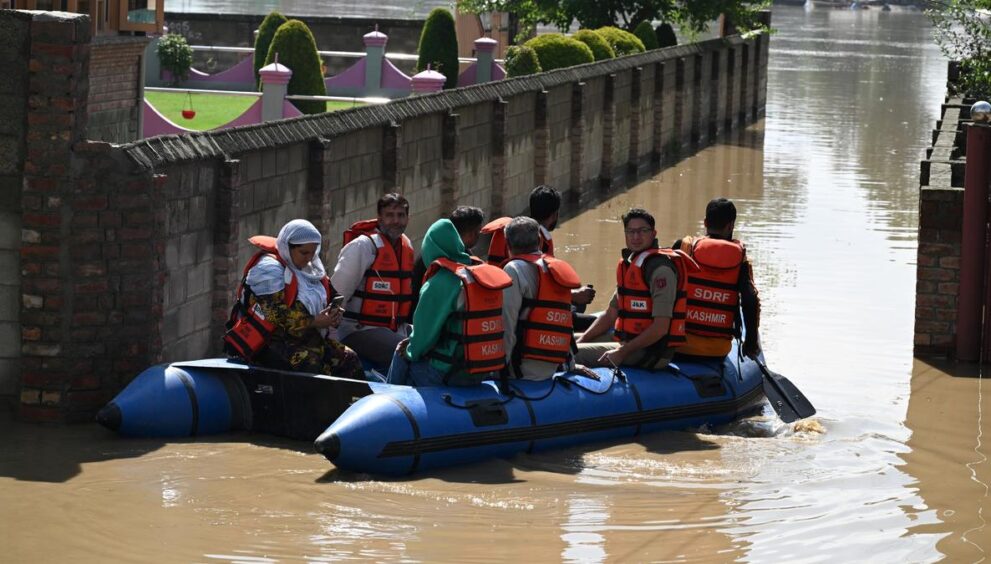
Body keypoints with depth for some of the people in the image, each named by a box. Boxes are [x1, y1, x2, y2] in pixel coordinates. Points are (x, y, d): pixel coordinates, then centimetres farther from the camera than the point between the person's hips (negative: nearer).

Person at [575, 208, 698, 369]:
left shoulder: (660, 267, -15)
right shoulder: (629, 264, 15)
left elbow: (661, 327, -21)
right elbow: (611, 315, 21)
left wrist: (623, 352, -20)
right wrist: (581, 341, 10)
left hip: (651, 352, -10)